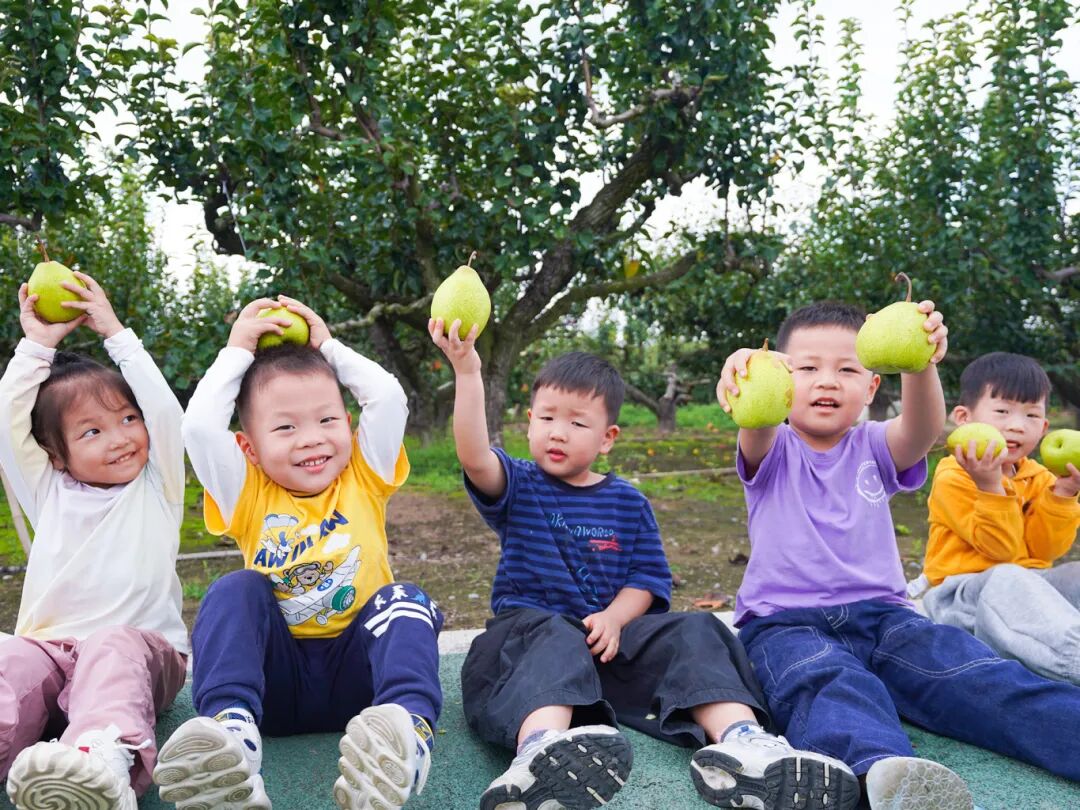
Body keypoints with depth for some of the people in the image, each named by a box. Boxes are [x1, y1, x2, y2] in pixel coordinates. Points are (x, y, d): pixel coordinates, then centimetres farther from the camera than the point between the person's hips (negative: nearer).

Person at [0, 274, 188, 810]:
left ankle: (106, 764, -63)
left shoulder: (155, 489, 10)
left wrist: (116, 334, 3)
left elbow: (165, 412, -3)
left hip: (140, 643, -3)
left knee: (115, 647, -36)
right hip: (50, 647, 3)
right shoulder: (49, 494, 17)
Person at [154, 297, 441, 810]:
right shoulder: (250, 497, 7)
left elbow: (390, 399, -4)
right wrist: (238, 351, 4)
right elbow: (198, 427, -7)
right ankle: (232, 730, -46)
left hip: (357, 672, 0)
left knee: (403, 599, -27)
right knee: (236, 588, -23)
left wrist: (329, 346, 8)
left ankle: (409, 726, -53)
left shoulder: (364, 480, 8)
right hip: (275, 676, 1)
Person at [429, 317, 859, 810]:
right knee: (553, 638, -37)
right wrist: (467, 373, -30)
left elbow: (650, 578, 6)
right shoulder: (518, 487, 5)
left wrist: (614, 618, -16)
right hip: (530, 627, -3)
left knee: (693, 631, -19)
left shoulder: (628, 503, 12)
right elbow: (474, 458, -17)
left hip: (610, 637, 3)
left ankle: (740, 739, -43)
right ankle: (540, 748, -67)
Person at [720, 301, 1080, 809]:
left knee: (977, 674, -24)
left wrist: (920, 363, -35)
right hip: (784, 622, -3)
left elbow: (923, 429, -12)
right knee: (831, 685, -36)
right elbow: (757, 427, -19)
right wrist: (748, 373, -45)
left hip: (879, 614, 3)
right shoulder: (773, 452, 8)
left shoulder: (873, 448, 13)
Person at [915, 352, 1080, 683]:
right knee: (1007, 580, -37)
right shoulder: (952, 478, -11)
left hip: (1030, 584, 7)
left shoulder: (1039, 478, 11)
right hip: (965, 591, -7)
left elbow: (1044, 549, 0)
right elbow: (1001, 549, -18)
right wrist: (990, 486, -31)